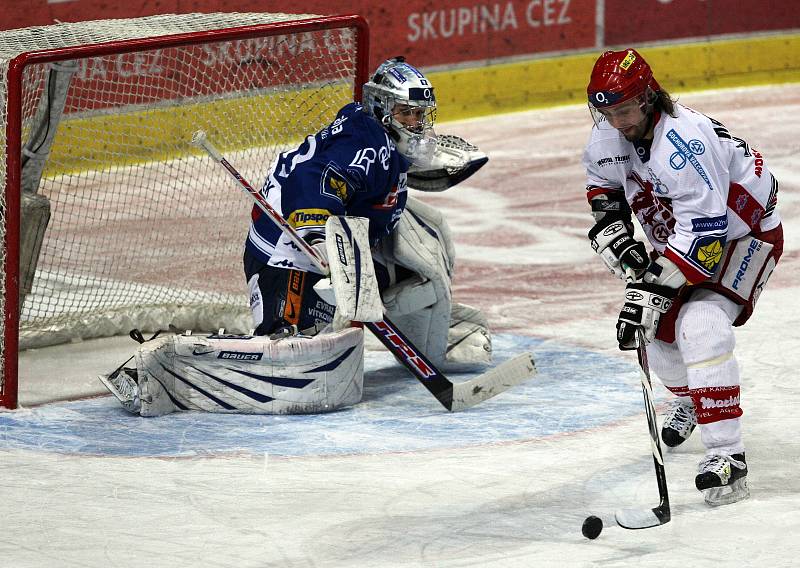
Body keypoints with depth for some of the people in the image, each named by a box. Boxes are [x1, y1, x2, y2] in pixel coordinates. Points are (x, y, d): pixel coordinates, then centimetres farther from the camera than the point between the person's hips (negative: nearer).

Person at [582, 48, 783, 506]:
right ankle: (692, 398, 45)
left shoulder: (683, 141, -36)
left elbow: (705, 229, -38)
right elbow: (602, 182, 14)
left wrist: (658, 284, -38)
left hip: (744, 232, -9)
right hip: (677, 235, 9)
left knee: (700, 324, -28)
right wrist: (612, 226, -4)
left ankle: (727, 455, -30)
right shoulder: (610, 134, -9)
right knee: (657, 328, 10)